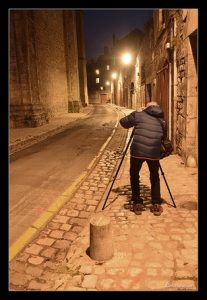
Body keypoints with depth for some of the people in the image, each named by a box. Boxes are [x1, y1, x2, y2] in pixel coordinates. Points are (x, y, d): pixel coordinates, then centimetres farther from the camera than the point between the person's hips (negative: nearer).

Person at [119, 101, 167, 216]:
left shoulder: (138, 114, 9)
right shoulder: (162, 121, 16)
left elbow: (123, 122, 16)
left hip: (137, 151, -1)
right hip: (154, 152, 2)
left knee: (134, 176, 20)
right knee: (155, 177, 23)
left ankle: (137, 204, 21)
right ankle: (156, 205, 22)